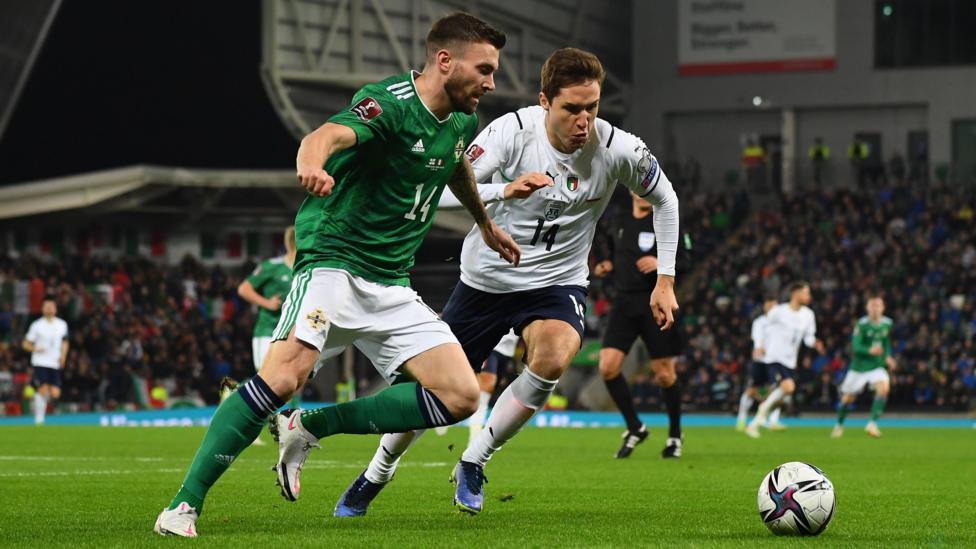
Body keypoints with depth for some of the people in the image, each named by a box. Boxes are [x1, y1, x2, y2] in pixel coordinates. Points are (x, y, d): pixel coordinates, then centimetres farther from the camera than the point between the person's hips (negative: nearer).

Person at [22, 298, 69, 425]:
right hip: (40, 362, -3)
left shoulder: (62, 325, 8)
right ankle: (39, 420, -6)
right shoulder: (37, 325, -2)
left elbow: (65, 342, 23)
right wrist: (35, 349, -18)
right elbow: (26, 344, 2)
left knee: (55, 394, -5)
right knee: (43, 389, -16)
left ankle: (38, 401, 29)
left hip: (55, 364, 3)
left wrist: (63, 356, 6)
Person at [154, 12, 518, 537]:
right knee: (284, 376, -28)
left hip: (392, 285, 8)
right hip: (334, 260, -8)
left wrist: (486, 224, 46)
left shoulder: (462, 122, 9)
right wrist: (311, 165, -59)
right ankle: (184, 504, -20)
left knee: (460, 396, -7)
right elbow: (329, 134, -37)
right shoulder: (390, 102, -16)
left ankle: (310, 428, 2)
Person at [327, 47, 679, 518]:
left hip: (556, 282, 0)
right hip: (486, 278, 0)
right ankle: (375, 476, 36)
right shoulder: (512, 131, -20)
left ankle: (473, 464, -12)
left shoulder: (617, 149, -16)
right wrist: (503, 190, -47)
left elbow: (664, 199, 3)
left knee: (555, 354, -32)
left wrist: (665, 281, 1)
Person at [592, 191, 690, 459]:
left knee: (664, 373, -1)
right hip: (624, 303, 4)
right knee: (608, 367, -10)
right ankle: (634, 428, 7)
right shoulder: (618, 221, 11)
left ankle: (675, 434, 22)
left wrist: (661, 263, -22)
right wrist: (605, 266, 5)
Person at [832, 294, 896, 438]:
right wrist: (870, 351, -43)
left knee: (884, 387, -27)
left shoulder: (887, 323, -1)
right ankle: (839, 425, 36)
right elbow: (856, 346, -25)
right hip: (859, 366, -2)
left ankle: (873, 423, -23)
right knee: (848, 398, 8)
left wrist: (888, 356, 6)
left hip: (877, 366, 2)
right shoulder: (862, 324, -16)